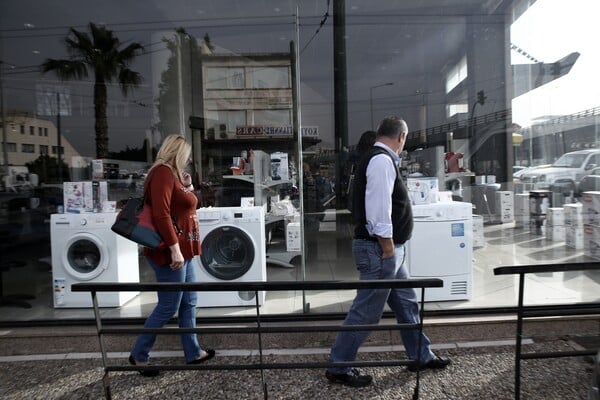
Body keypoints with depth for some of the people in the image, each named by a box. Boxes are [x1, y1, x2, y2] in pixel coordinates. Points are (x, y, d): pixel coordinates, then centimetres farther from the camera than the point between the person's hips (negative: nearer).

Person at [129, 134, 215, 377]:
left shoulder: (172, 174, 16)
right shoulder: (162, 172, -15)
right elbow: (161, 214, -26)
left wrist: (188, 186, 11)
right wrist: (174, 248, -28)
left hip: (183, 250, 10)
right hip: (170, 252, -10)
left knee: (189, 302, 16)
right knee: (168, 307, 0)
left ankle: (193, 353, 27)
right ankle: (138, 355, 18)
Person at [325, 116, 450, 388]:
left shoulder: (378, 159, 16)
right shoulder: (382, 161, -17)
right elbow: (379, 209, -25)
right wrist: (388, 249, -20)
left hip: (389, 249, 11)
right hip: (379, 249, -11)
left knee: (406, 302, 20)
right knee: (366, 311, -1)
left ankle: (420, 356, 35)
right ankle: (338, 368, 12)